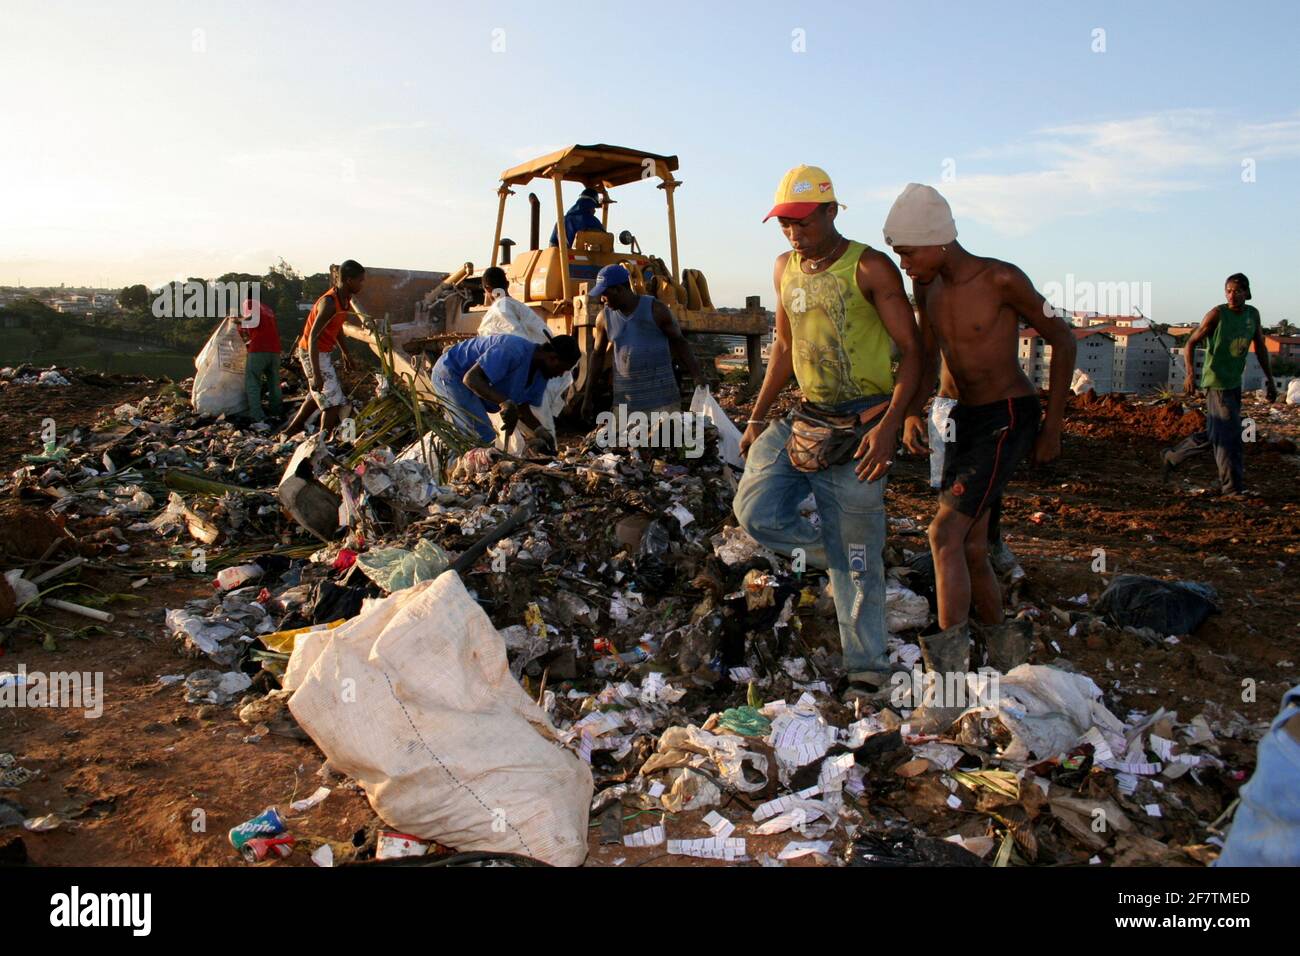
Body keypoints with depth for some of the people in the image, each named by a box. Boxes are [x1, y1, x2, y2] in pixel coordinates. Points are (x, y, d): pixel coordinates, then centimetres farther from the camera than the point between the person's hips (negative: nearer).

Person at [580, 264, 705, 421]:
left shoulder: (655, 310, -4)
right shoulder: (605, 317, 5)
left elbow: (679, 343, 3)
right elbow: (598, 355, 14)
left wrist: (698, 376, -8)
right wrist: (588, 397, 15)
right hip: (625, 404, 2)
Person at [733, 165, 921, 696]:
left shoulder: (870, 268, -10)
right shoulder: (784, 269, 10)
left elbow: (911, 350, -11)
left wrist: (890, 423, -23)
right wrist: (757, 416, 18)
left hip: (858, 428, -6)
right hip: (805, 420, 6)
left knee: (858, 559, 0)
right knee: (756, 513, -7)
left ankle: (867, 667, 15)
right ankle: (840, 556, 18)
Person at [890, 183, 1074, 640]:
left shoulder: (1001, 278, -17)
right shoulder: (926, 286, 2)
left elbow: (1063, 339, -7)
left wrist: (1053, 426, -6)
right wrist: (911, 414, -8)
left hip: (1010, 419, -7)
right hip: (965, 418, 7)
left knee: (945, 533, -19)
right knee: (971, 549, 7)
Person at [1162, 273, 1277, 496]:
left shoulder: (1253, 314, 7)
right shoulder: (1217, 314, -11)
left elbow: (1261, 348, 17)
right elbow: (1191, 343, -10)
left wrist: (1269, 380, 16)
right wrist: (1190, 373, -24)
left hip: (1235, 383, 7)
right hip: (1217, 383, -7)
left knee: (1212, 434, 15)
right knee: (1229, 436, -8)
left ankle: (1172, 457, 31)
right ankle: (1232, 487, -1)